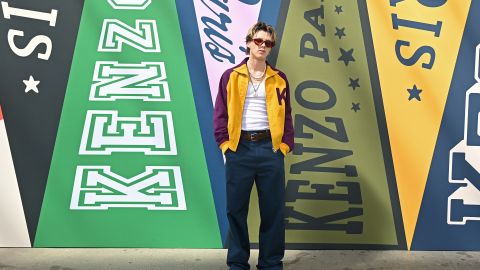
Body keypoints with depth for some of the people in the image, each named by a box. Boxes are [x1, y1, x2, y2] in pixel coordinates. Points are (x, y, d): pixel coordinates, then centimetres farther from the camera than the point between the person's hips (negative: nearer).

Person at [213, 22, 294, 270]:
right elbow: (220, 114, 3)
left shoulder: (279, 79, 10)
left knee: (273, 209, 5)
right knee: (236, 209, 6)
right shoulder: (231, 76, 5)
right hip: (239, 148, -1)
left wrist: (285, 145, 0)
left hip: (270, 148, 1)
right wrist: (225, 144, -6)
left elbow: (286, 116, 10)